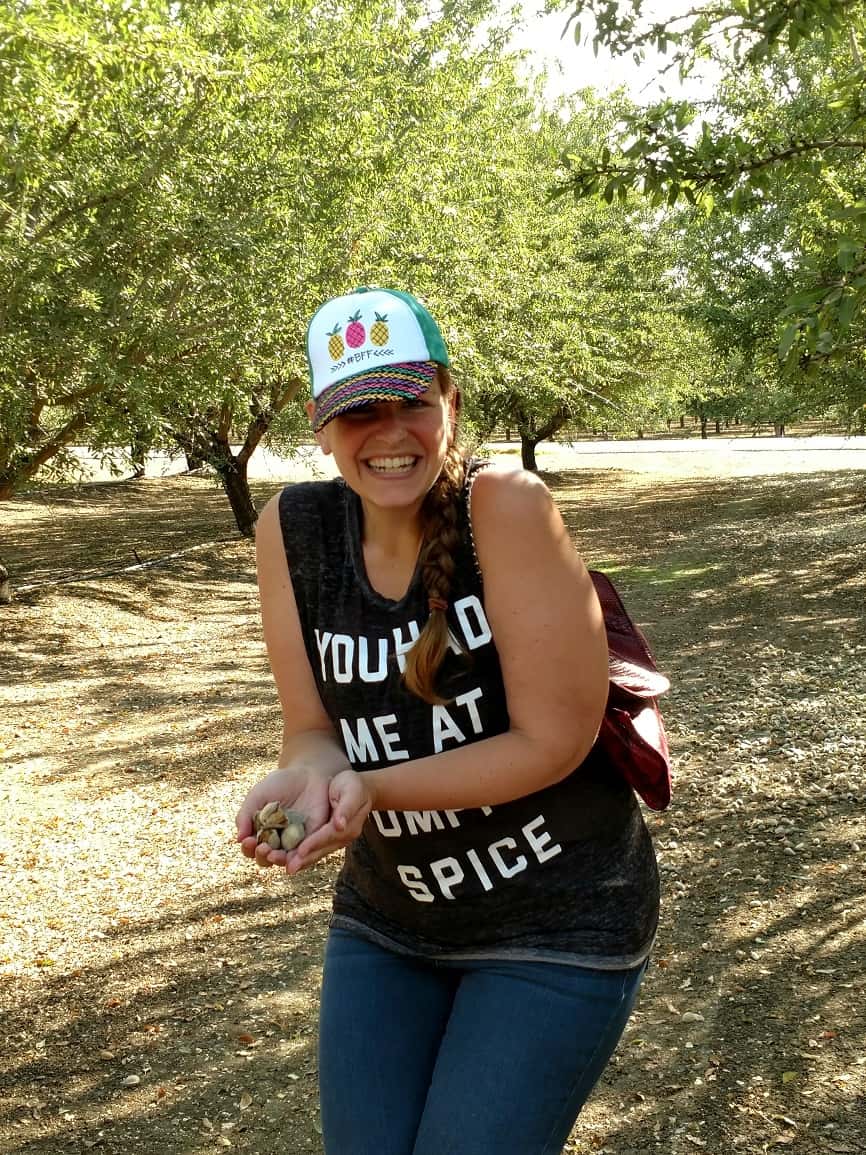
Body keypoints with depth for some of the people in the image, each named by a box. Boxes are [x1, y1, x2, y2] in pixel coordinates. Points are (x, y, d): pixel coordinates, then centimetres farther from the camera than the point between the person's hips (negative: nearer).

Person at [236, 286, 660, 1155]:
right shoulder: (291, 529, -9)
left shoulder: (507, 506, -22)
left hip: (556, 919, -4)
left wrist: (372, 789, -28)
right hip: (388, 919, 4)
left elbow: (554, 741, -21)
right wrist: (309, 776, -27)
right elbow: (312, 727, -4)